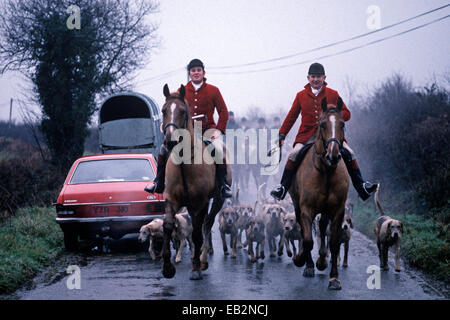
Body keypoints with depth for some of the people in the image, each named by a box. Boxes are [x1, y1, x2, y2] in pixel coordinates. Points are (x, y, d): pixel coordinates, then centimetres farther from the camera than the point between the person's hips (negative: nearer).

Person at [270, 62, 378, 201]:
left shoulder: (333, 94, 8)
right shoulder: (301, 95, 10)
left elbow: (346, 114, 7)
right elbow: (291, 117, 16)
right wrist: (282, 134, 11)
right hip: (307, 135, 0)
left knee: (349, 153, -16)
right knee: (294, 154, -24)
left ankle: (361, 186, -6)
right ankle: (283, 187, -12)